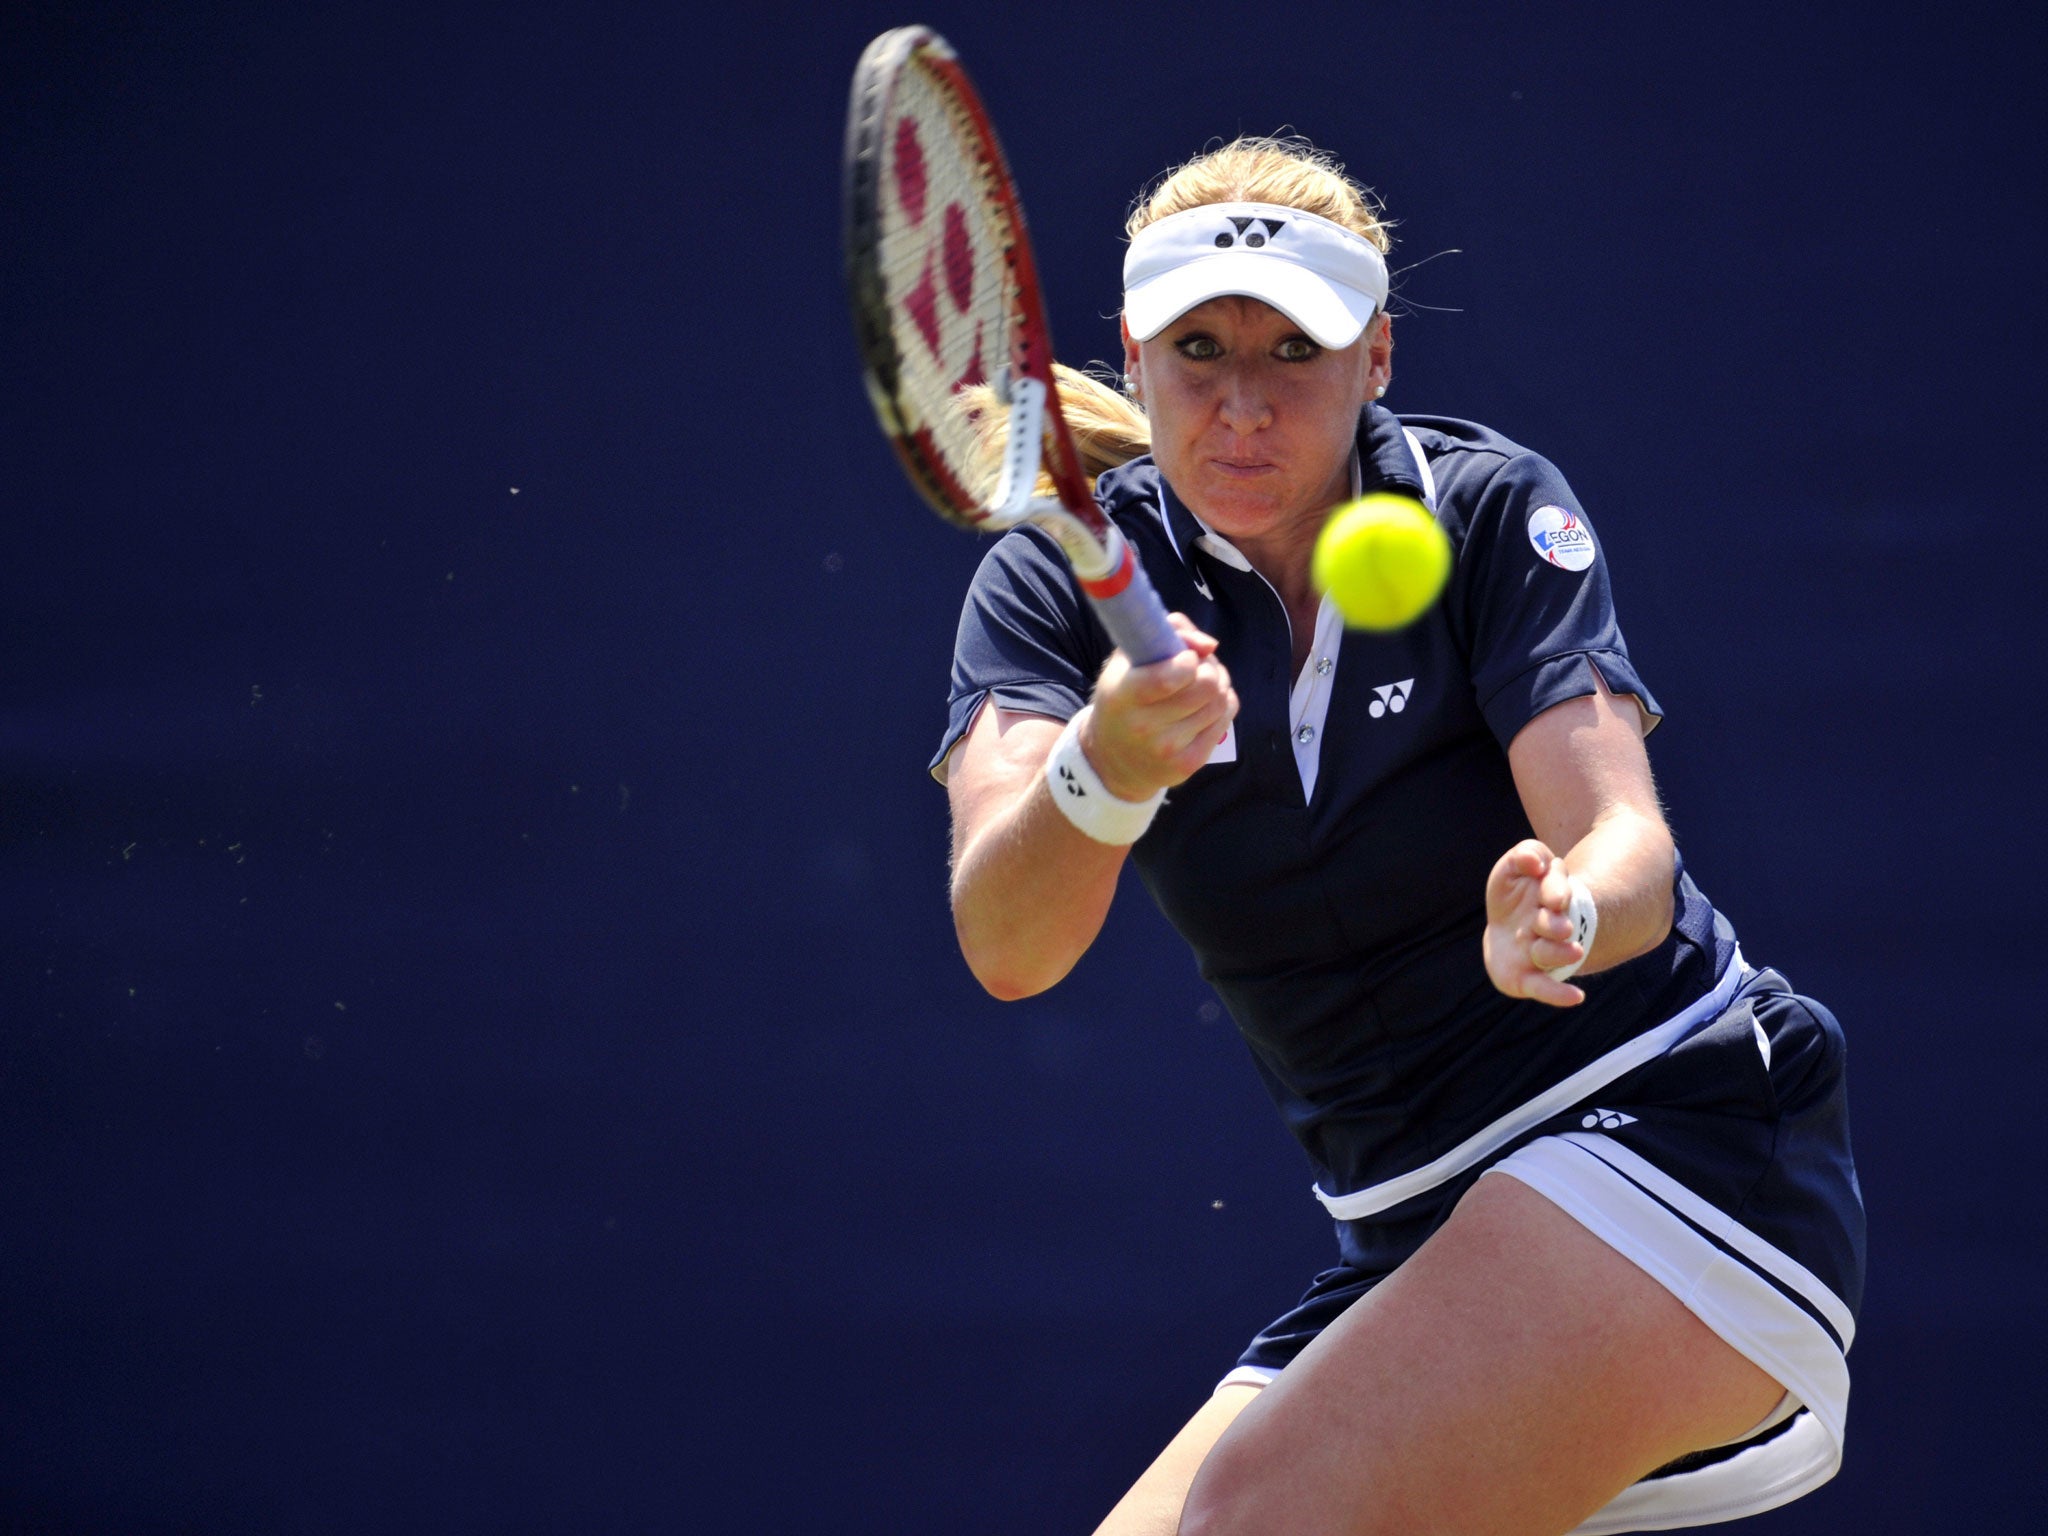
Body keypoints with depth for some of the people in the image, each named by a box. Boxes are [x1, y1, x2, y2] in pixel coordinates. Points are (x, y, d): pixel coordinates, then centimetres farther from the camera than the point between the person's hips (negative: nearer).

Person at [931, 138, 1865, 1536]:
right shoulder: (1066, 582, -1)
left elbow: (1628, 843, -19)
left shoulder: (1491, 512, -6)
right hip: (1419, 1234, 5)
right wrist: (1103, 773, -41)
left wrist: (1559, 919, -43)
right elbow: (1008, 946, -19)